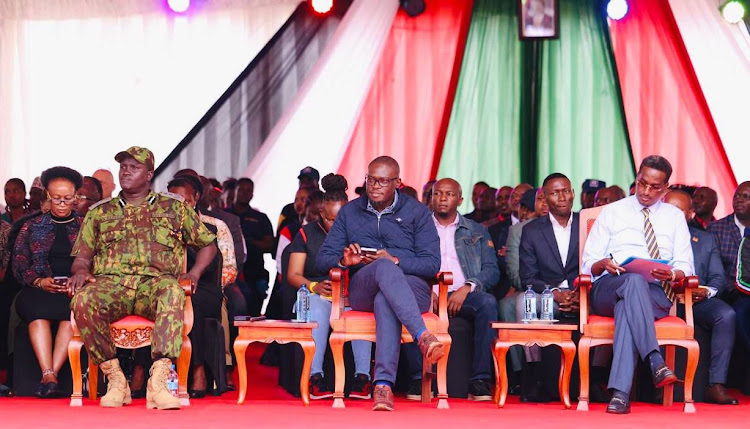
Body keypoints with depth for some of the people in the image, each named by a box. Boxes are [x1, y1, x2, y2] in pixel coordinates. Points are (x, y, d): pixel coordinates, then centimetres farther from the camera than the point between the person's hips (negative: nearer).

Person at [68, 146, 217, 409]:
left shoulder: (174, 207, 21)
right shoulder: (100, 212, 25)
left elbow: (208, 244, 25)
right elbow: (82, 257, 21)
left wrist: (194, 273, 6)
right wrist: (81, 272, -3)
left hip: (154, 283, -1)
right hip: (111, 283, 1)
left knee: (172, 291, -41)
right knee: (83, 300, -36)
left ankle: (159, 381, -47)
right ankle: (114, 378, -24)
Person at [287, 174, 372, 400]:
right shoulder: (306, 233, 13)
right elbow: (293, 275, 6)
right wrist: (314, 287, -14)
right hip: (316, 295, -1)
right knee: (318, 307, -38)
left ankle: (363, 376, -38)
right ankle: (315, 377, -44)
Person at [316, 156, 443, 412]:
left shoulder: (417, 212, 10)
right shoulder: (350, 212, 17)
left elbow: (432, 264, 0)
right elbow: (322, 259, 11)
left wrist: (396, 261, -16)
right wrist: (344, 261, -12)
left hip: (411, 287, -1)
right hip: (362, 290, 1)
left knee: (385, 301, -40)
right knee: (384, 268, -38)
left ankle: (383, 384, -54)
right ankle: (423, 336, -57)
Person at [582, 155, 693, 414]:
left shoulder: (675, 217, 19)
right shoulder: (612, 212, 17)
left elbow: (685, 266, 9)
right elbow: (588, 265, 11)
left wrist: (672, 274, -16)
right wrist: (603, 263, -14)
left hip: (656, 294, 0)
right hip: (608, 290, 0)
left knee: (627, 309, -38)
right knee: (634, 279, -38)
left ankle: (620, 392, -49)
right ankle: (655, 362, -53)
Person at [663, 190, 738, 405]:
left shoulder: (707, 240, 23)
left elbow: (718, 277, 13)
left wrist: (707, 292, -10)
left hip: (698, 300, 2)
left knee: (726, 314, -30)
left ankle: (716, 385, -31)